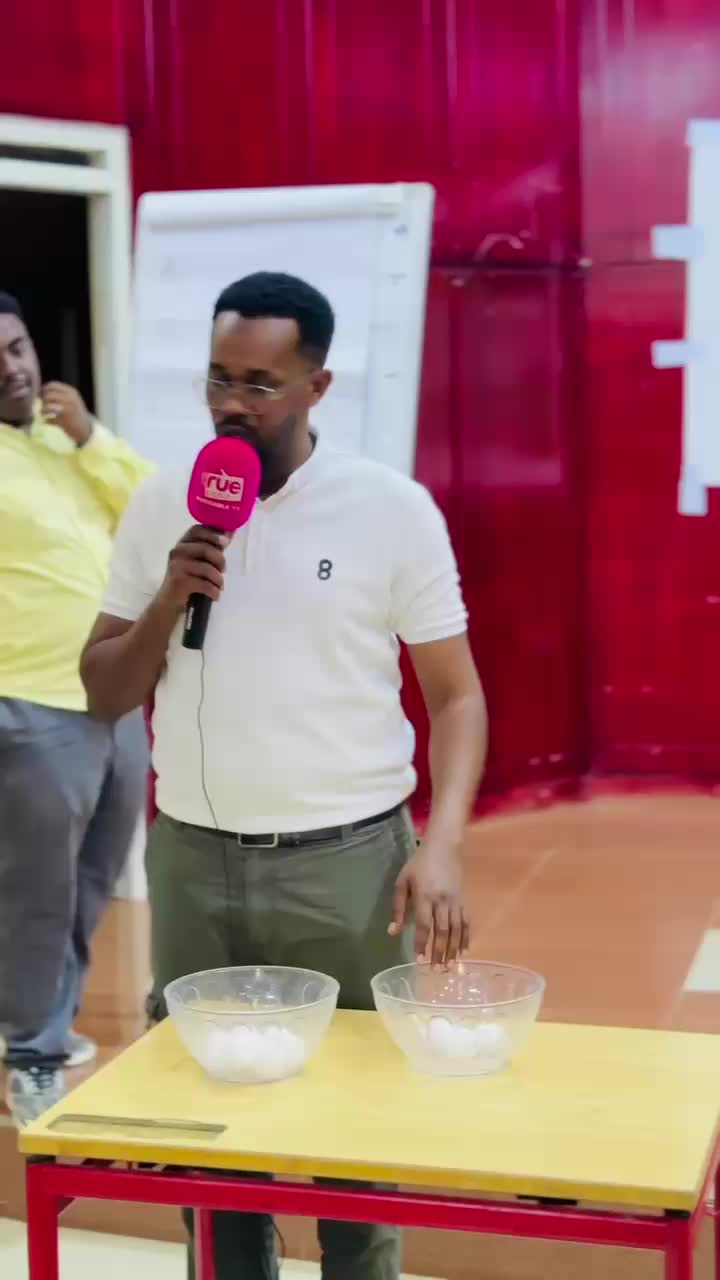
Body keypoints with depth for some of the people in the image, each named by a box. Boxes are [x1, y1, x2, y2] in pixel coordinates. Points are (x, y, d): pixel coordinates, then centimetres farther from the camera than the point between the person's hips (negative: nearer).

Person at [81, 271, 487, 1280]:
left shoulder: (393, 508, -5)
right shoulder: (161, 504, 4)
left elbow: (455, 693, -2)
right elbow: (106, 696, 8)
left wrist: (441, 844, -14)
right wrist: (167, 602, -10)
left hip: (346, 861, -3)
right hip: (191, 859, 3)